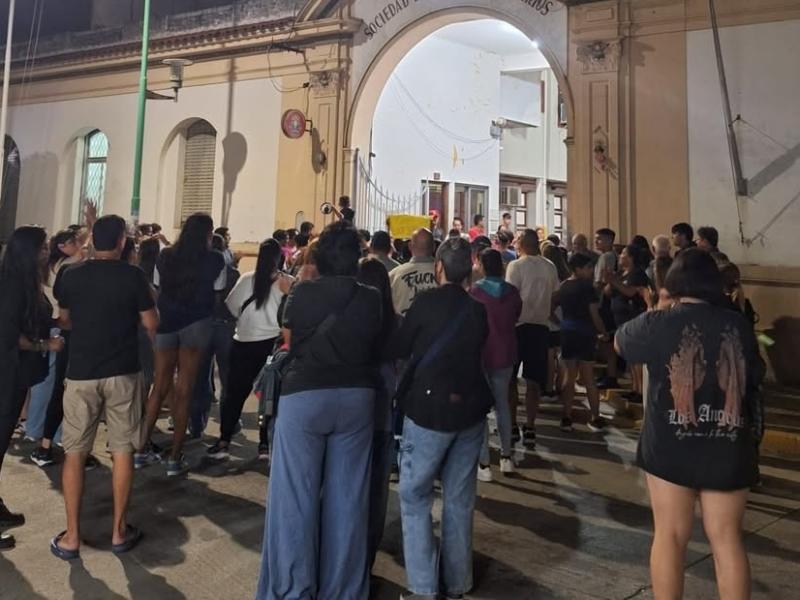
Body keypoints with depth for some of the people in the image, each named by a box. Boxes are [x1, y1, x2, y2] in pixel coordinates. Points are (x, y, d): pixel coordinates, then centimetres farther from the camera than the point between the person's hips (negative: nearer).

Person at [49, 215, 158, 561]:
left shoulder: (71, 276, 1)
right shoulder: (133, 276, -8)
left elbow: (64, 319, 16)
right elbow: (151, 324, -6)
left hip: (81, 373, 2)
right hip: (123, 372, -2)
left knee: (74, 452, 11)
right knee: (122, 450, 8)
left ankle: (71, 537, 15)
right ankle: (119, 531, 17)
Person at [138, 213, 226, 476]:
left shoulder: (166, 256, 4)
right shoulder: (215, 260, -5)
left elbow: (158, 287, 11)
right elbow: (217, 292, 1)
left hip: (166, 322, 3)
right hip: (196, 324, -3)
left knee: (160, 387, 14)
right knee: (184, 391, 2)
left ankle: (143, 449, 20)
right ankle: (175, 458, 6)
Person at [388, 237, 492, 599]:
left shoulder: (427, 301, -9)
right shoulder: (478, 309, 4)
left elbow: (398, 350, -1)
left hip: (430, 408, -5)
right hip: (470, 409, 5)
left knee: (414, 496, 6)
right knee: (459, 499, 15)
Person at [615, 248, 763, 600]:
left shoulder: (659, 323, -10)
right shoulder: (740, 326, -2)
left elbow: (619, 343, 10)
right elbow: (753, 380, 11)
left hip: (671, 446, -2)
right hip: (728, 449, 3)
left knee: (670, 535, 10)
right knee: (727, 538, 14)